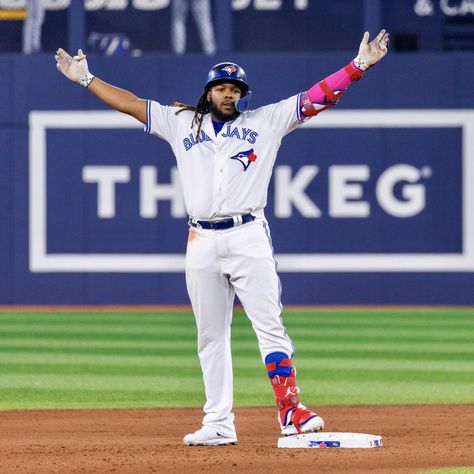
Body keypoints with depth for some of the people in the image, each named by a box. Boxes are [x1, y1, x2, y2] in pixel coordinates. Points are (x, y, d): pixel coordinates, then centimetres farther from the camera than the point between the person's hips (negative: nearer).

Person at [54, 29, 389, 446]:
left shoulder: (266, 122, 9)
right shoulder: (182, 123, 15)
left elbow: (317, 98, 3)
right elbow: (131, 103, 19)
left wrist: (359, 66, -6)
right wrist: (86, 79, 18)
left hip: (249, 237, -3)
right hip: (202, 243, 3)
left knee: (270, 325, -9)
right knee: (211, 336, 5)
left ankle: (291, 411, -13)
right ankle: (219, 424, 9)